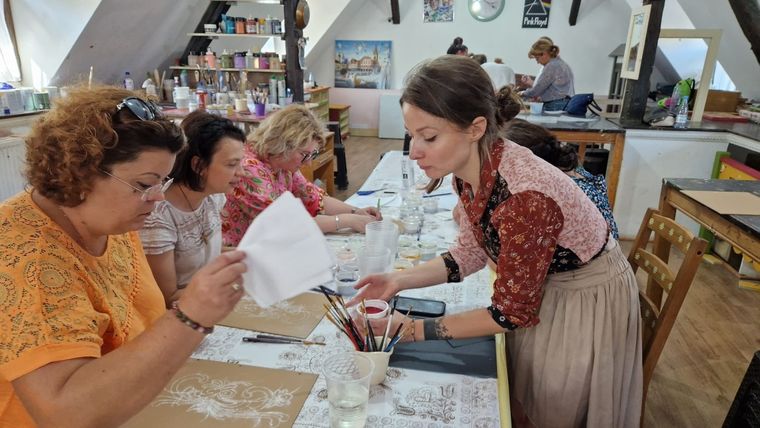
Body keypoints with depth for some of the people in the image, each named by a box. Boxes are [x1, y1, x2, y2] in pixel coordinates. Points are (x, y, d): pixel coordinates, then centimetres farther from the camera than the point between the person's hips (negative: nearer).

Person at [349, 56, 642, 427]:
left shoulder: (524, 195, -40)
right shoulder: (468, 170, -15)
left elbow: (510, 312, -27)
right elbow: (472, 253, -2)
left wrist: (413, 329, -23)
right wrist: (400, 281, -13)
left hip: (588, 299, -7)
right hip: (537, 286, 7)